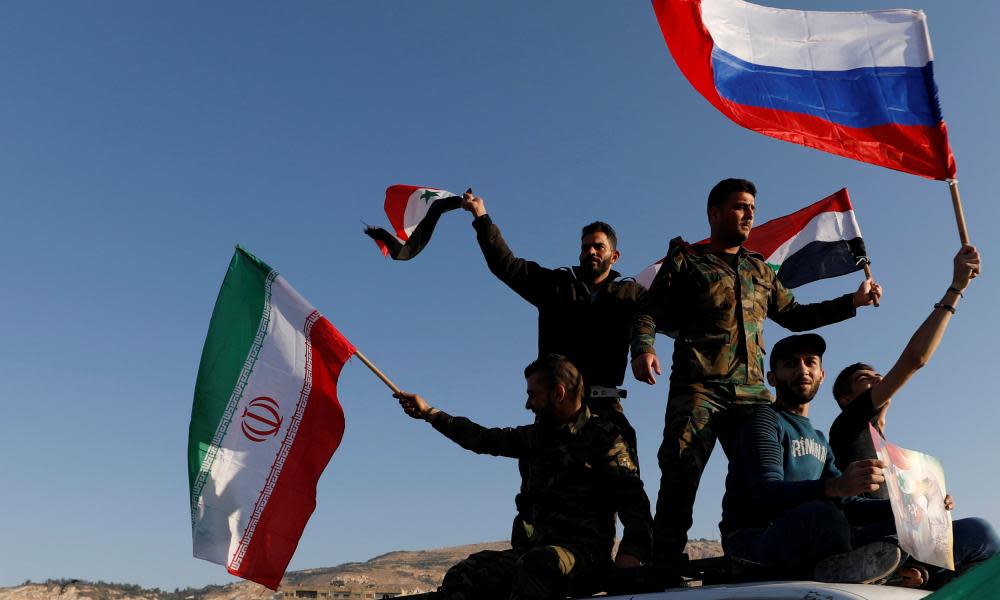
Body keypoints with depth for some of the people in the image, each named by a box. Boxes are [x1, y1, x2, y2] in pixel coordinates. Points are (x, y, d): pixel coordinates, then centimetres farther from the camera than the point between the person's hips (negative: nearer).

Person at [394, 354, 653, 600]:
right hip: (537, 546, 6)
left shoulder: (603, 436, -1)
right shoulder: (538, 435, 19)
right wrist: (428, 413, 31)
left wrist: (632, 551, -26)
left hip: (586, 549, -6)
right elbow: (484, 439, 28)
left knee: (536, 564, -39)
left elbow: (634, 500, -8)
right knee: (461, 576, -17)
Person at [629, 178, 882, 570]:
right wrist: (643, 348, -18)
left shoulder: (759, 270, 26)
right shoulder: (686, 260, 11)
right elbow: (648, 312, 3)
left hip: (752, 391, 5)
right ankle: (662, 570, -14)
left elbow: (794, 315, 33)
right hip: (698, 387, -5)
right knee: (680, 476, -16)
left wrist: (853, 301, 27)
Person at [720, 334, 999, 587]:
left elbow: (846, 503, 18)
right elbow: (767, 493, -18)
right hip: (756, 543, -7)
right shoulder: (764, 420, 0)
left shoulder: (819, 440, 27)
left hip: (812, 552, 8)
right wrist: (834, 486, -36)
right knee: (820, 515, -44)